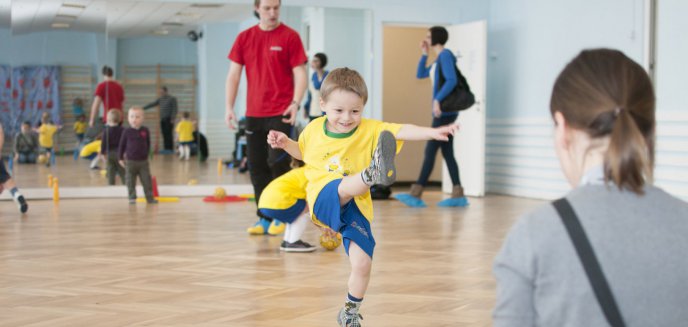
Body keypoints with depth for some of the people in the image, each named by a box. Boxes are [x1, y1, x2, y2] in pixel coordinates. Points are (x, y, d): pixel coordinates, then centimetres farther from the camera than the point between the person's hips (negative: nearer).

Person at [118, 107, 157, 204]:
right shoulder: (127, 132, -7)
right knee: (131, 182, 5)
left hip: (143, 161, 1)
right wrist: (120, 158, 3)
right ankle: (132, 198, 15)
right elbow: (122, 145, 0)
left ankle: (150, 197, 13)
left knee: (147, 181, 4)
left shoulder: (145, 131, -3)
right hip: (130, 161, -1)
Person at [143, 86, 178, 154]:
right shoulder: (161, 99, 13)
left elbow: (175, 109, -11)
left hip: (169, 119, -7)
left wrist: (173, 119, -20)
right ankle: (166, 149, 4)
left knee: (168, 134, -10)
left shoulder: (172, 99, -6)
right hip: (162, 119, 7)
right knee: (164, 134, 3)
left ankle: (170, 149, -9)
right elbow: (152, 104, 16)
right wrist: (143, 108, 13)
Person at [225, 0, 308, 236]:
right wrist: (229, 106, 0)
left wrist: (295, 103, -18)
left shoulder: (290, 36, -3)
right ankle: (264, 218, 15)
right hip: (253, 113, 4)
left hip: (280, 114, -4)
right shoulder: (244, 38, 8)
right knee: (256, 167, 6)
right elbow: (233, 74, 9)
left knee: (277, 163, -8)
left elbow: (299, 73, -5)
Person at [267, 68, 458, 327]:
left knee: (362, 264, -5)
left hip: (356, 207, 1)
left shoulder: (369, 130, -2)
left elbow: (401, 131, -17)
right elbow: (302, 152, 26)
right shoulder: (314, 129, 5)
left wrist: (433, 132, -30)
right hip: (324, 201, -1)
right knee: (346, 185, -35)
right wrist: (285, 143, 7)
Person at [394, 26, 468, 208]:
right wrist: (424, 54, 18)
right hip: (443, 112, 10)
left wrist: (437, 100, -31)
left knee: (430, 151, -12)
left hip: (445, 111, -10)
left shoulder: (446, 55, -11)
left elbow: (452, 80, -24)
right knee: (447, 153, 5)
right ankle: (458, 196, 2)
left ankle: (415, 195, -14)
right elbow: (420, 75, 25)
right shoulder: (439, 59, 20)